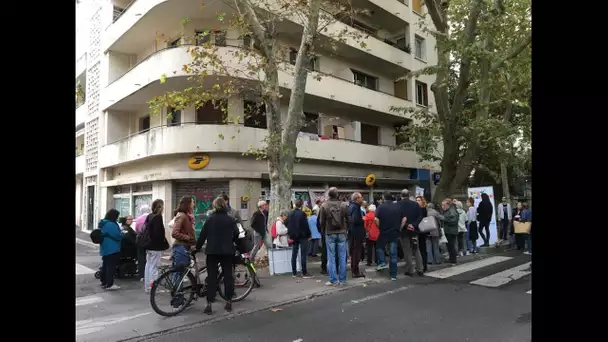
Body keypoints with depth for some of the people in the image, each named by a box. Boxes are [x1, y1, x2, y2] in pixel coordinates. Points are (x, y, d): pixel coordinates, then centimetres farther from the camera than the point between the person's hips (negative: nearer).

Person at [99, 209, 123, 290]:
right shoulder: (111, 224, -21)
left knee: (105, 266, 17)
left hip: (105, 249, 11)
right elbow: (118, 236, -21)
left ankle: (104, 282, 25)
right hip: (112, 249, -10)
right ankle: (109, 284, -4)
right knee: (111, 266, -6)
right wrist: (122, 234, 1)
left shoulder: (103, 223, 12)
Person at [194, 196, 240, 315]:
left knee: (211, 277, 4)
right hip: (227, 251, 1)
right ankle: (228, 302, 14)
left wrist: (197, 248, 8)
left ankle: (209, 304, 2)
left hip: (212, 251, 0)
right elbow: (236, 235, 1)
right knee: (228, 276, 9)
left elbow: (202, 235, -2)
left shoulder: (210, 219, -3)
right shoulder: (231, 220, -1)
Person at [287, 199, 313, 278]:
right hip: (302, 236, -7)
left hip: (294, 236, 7)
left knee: (294, 254, 11)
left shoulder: (290, 214, 6)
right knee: (303, 255, -3)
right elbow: (306, 226, -16)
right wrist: (308, 234, -6)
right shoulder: (302, 214, -16)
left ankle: (294, 272, 16)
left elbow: (287, 225, 12)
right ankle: (304, 273, -1)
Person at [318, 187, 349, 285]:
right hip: (342, 233, 1)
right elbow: (347, 219, 0)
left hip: (330, 234, -1)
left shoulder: (324, 205, -7)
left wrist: (323, 231, 12)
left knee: (331, 257, 4)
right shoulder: (343, 205, -3)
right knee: (342, 257, 7)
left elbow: (321, 221, -3)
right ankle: (342, 279, 12)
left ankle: (333, 279, 5)